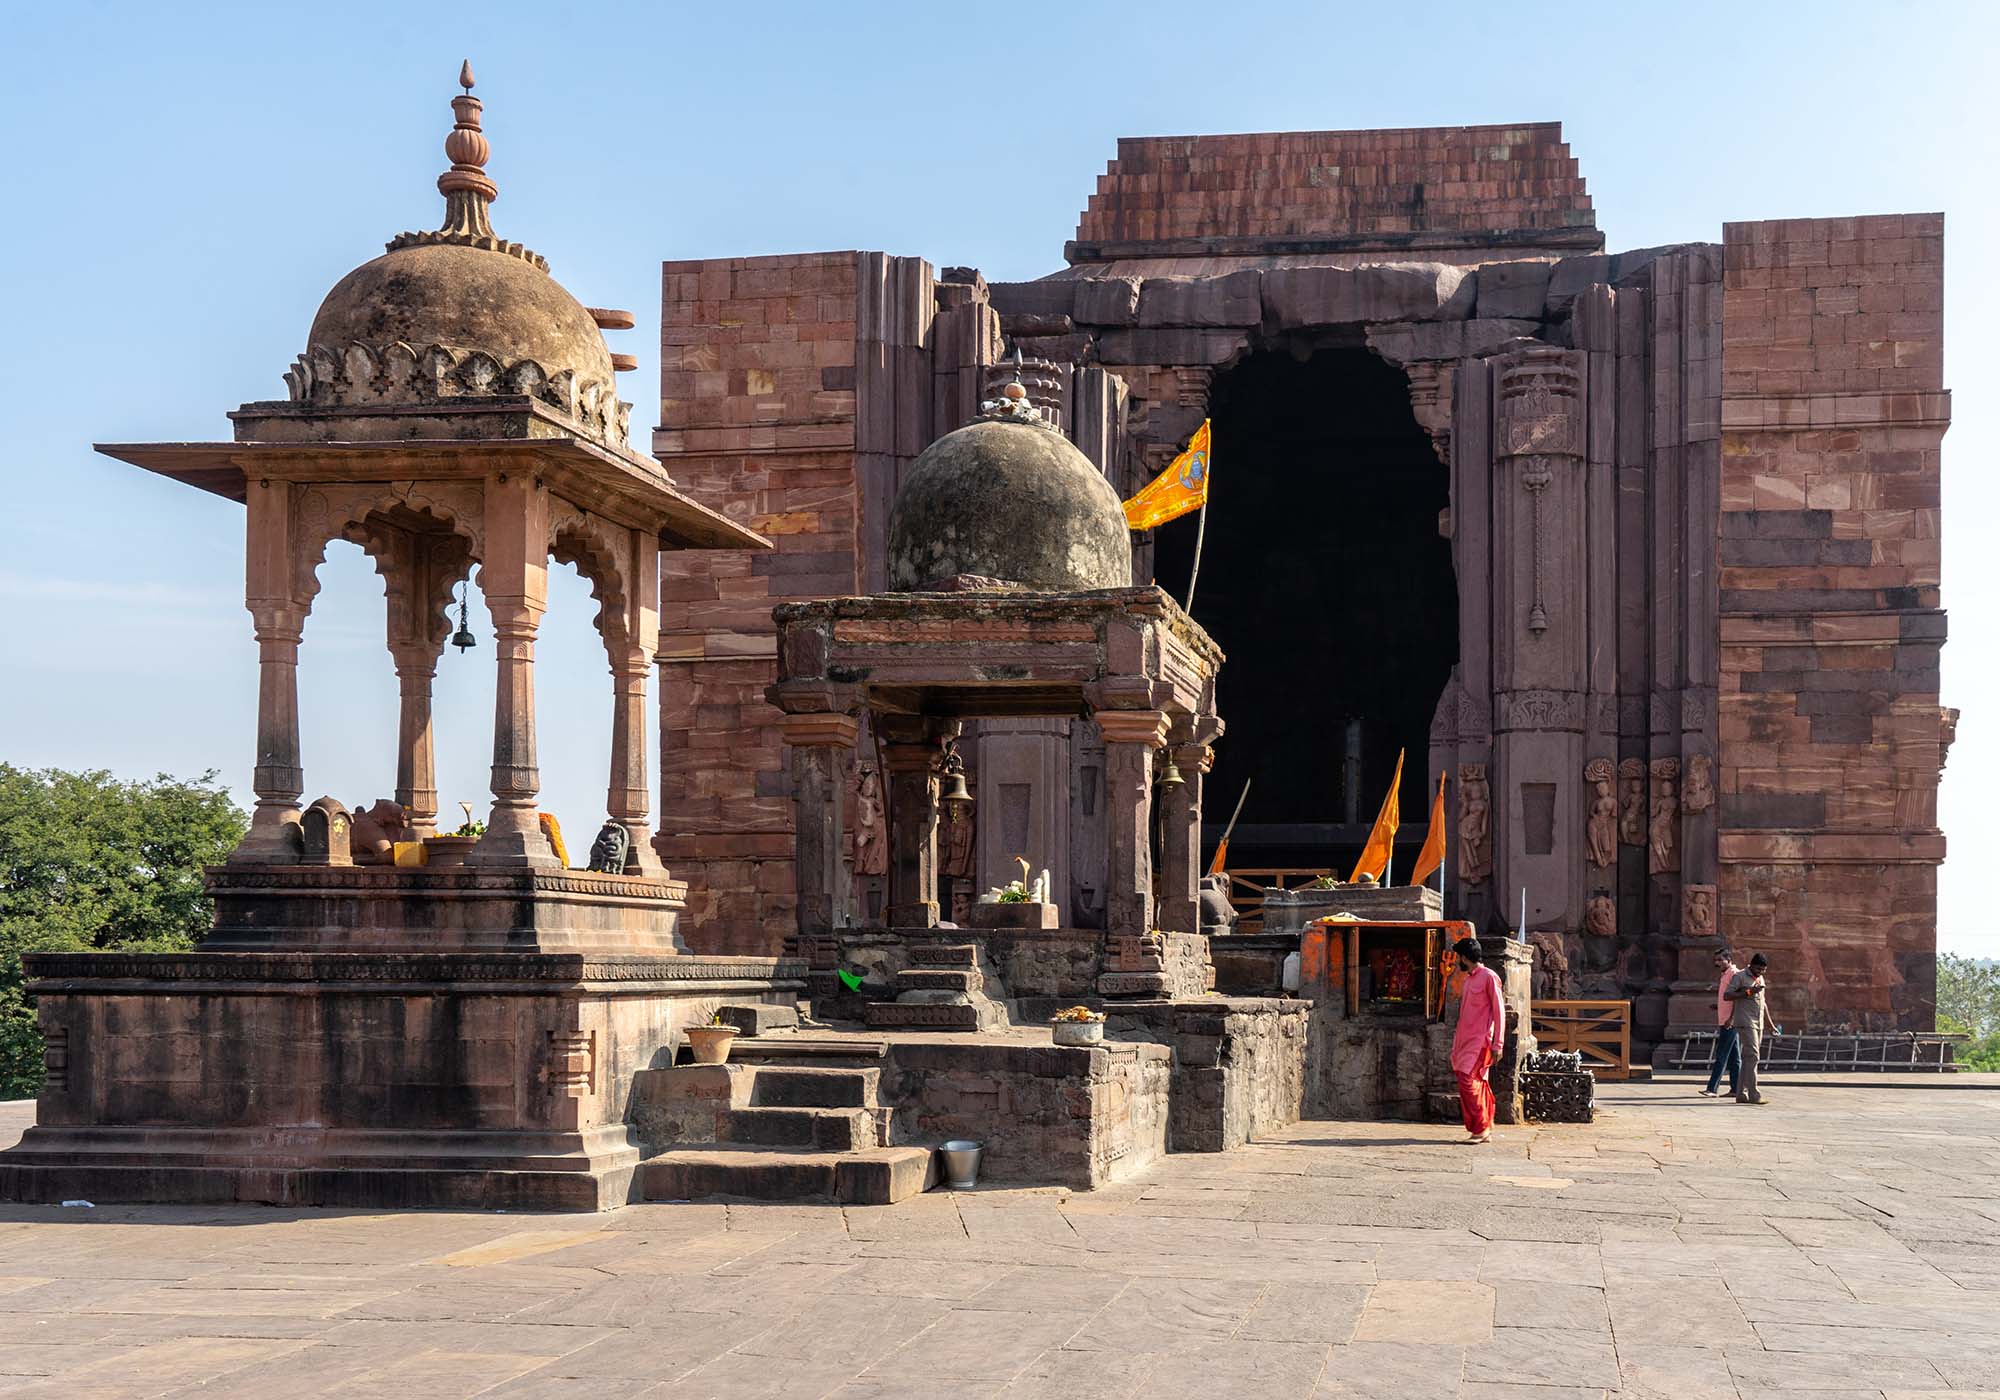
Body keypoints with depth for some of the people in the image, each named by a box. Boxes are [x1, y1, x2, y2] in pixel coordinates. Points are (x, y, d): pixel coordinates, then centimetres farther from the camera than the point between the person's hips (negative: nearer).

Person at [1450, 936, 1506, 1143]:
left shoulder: (1489, 977, -8)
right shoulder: (1468, 979, 18)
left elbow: (1499, 1011, -9)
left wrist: (1498, 1044, -13)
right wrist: (1457, 1043, 18)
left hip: (1480, 1041, -8)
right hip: (1465, 1040, 8)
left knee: (1468, 1081, -15)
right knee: (1478, 1085, 6)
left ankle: (1480, 1129, -9)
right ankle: (1486, 1131, 8)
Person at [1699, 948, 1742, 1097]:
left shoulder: (1734, 974, -11)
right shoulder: (1725, 976, 19)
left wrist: (1731, 1019, -24)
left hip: (1730, 1023, -10)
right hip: (1726, 1023, 10)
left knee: (1721, 1056, -11)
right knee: (1734, 1057, 9)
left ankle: (1712, 1088, -14)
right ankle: (1735, 1089, 11)